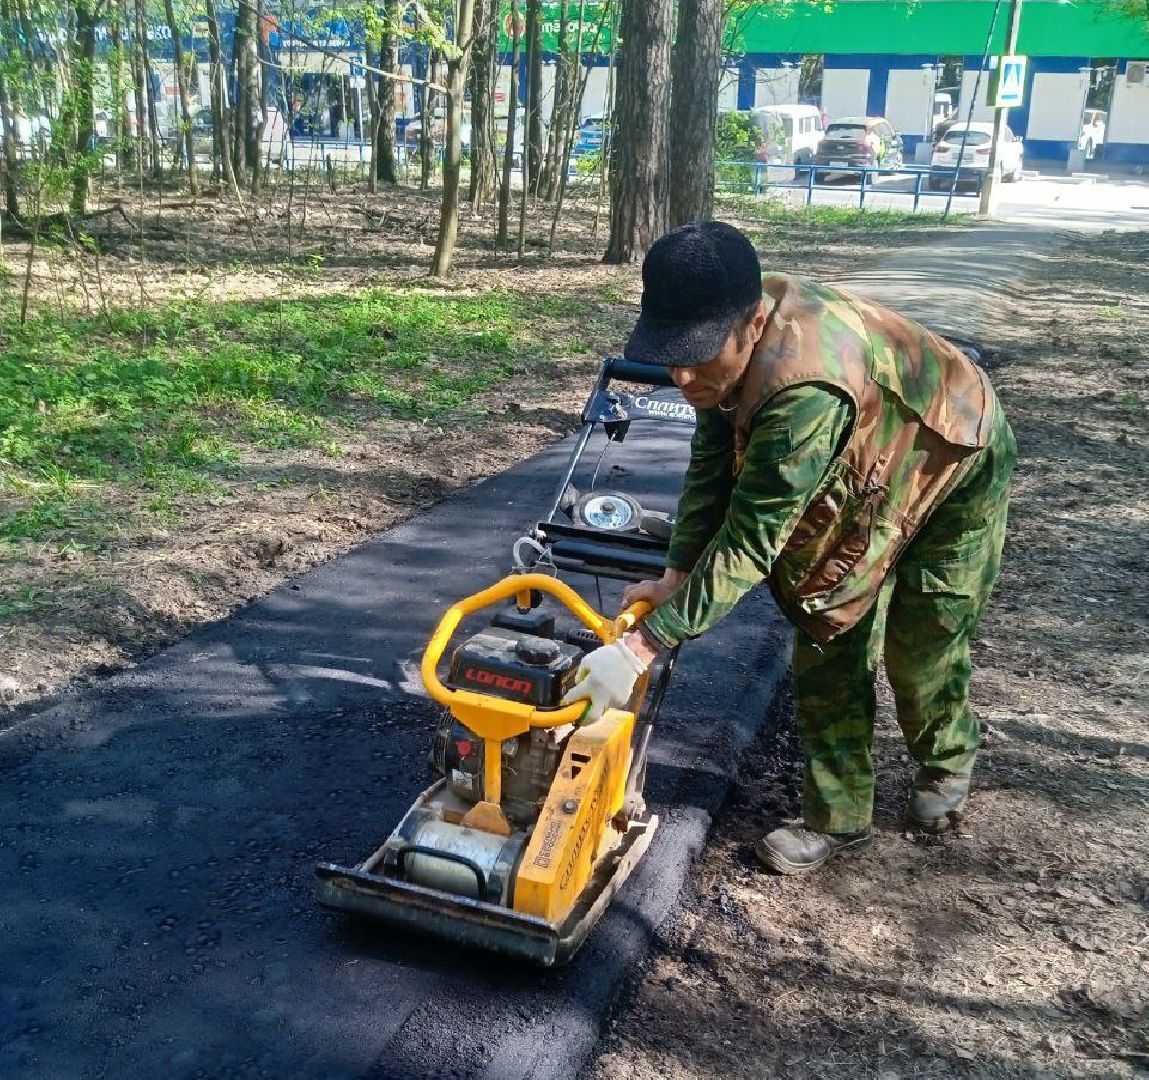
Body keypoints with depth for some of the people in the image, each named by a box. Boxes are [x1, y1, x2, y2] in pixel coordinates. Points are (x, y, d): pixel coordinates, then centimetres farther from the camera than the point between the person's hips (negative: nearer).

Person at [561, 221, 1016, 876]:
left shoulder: (806, 387, -46)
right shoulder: (730, 327, -21)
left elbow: (750, 539, -44)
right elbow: (713, 461, -11)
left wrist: (642, 648, -44)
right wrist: (677, 578, -17)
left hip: (953, 468, -7)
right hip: (863, 475, 7)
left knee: (922, 650, 4)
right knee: (828, 638, 3)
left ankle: (949, 762, 38)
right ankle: (839, 819, 16)